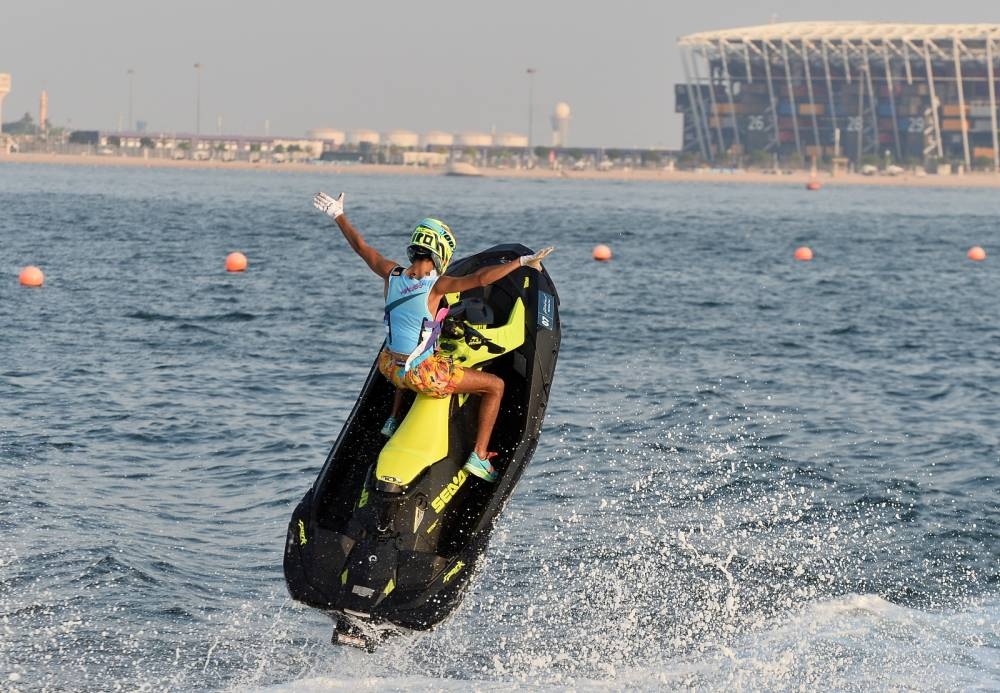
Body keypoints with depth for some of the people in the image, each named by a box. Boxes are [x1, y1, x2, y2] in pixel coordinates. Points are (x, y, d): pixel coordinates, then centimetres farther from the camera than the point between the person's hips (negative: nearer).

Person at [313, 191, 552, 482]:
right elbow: (481, 278, -33)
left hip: (389, 367, 7)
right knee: (496, 385, 7)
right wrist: (522, 262, -30)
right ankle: (479, 457, 5)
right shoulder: (436, 286, -23)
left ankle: (394, 418, 45)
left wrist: (338, 216, 20)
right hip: (424, 376, -7)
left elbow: (361, 246, 7)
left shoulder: (391, 274, -7)